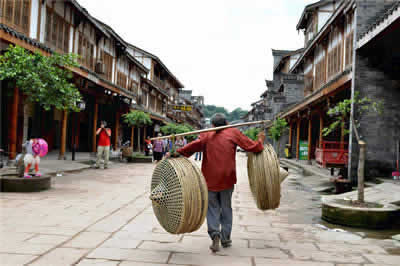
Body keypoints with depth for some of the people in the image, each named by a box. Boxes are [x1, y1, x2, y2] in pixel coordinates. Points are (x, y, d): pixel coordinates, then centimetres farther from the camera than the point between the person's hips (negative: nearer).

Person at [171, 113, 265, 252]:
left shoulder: (207, 135, 3)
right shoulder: (233, 133, 4)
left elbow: (194, 145, -13)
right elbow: (252, 147, 6)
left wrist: (176, 153, -12)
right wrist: (261, 140, 25)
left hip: (210, 177, 0)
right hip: (227, 177, 0)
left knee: (212, 207, 12)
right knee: (226, 207, 14)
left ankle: (214, 233, -6)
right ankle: (225, 238, 18)